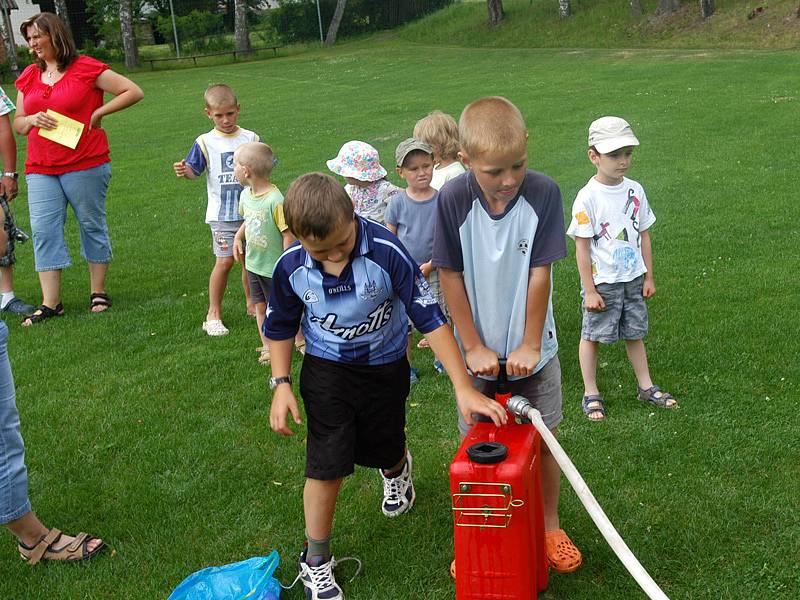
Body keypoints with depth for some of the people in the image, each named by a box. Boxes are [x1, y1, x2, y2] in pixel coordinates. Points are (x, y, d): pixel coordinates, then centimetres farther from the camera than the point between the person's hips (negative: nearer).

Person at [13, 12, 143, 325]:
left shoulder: (86, 68, -4)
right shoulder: (29, 77, 13)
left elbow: (134, 92, -4)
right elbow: (18, 124, 18)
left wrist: (99, 113, -8)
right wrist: (33, 119, -4)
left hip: (86, 165, -5)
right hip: (40, 169, 5)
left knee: (92, 225, 6)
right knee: (43, 230, -3)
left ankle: (98, 292, 18)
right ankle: (50, 303, 0)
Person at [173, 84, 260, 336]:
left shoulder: (251, 138, 3)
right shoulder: (205, 142, -3)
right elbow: (195, 171, -10)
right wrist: (184, 171, -30)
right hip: (221, 214, -3)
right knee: (225, 261, -9)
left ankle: (252, 304, 31)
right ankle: (213, 314, 3)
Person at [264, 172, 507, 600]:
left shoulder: (386, 253, -29)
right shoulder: (291, 267, -20)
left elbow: (429, 317, -26)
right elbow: (280, 326, 0)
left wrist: (463, 389, -28)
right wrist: (281, 384, -8)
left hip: (385, 367, 0)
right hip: (326, 369, 0)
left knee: (384, 451, 17)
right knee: (327, 465, -5)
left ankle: (397, 469, 58)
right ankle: (316, 562, 15)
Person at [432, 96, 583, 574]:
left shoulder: (543, 193, -17)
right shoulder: (453, 199, -17)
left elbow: (540, 273, -13)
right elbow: (450, 276, -11)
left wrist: (530, 344, -11)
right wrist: (473, 346, -9)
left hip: (533, 349, 0)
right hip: (480, 351, 0)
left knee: (544, 441, 13)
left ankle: (550, 527, 35)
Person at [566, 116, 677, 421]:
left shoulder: (635, 190, 1)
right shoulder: (588, 197, -16)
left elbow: (644, 235, 9)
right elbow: (582, 247, -13)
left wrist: (649, 276, 9)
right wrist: (589, 291, -13)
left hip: (633, 279, 5)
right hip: (601, 282, -5)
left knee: (635, 332, 16)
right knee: (592, 335, 7)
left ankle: (646, 387, 31)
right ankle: (591, 394, 21)